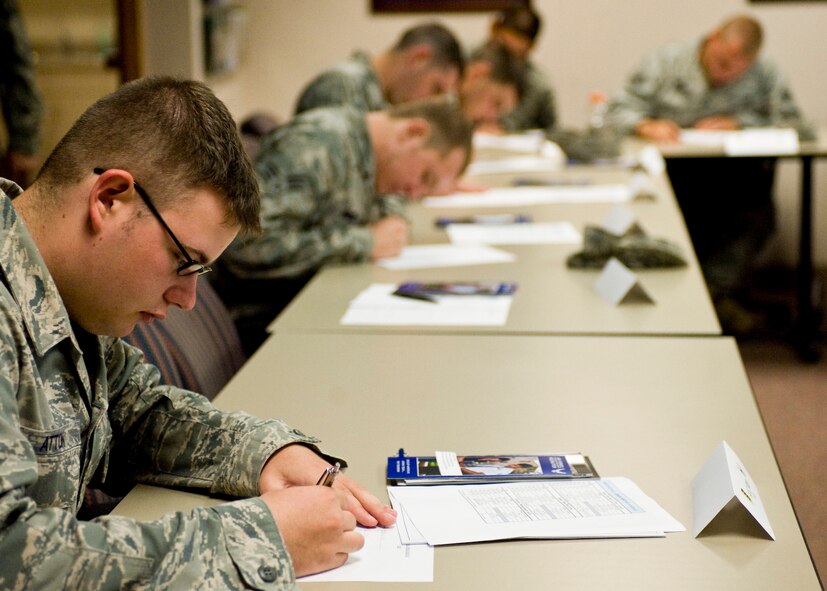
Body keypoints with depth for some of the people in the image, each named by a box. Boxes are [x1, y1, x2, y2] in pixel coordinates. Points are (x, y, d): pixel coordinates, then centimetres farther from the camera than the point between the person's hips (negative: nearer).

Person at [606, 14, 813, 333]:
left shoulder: (765, 76, 6)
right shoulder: (667, 62, 5)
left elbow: (795, 126, -2)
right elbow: (619, 110, 2)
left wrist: (739, 124, -13)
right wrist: (647, 125, -20)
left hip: (735, 174, 0)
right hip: (672, 170, 0)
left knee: (756, 212, -29)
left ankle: (719, 289, -23)